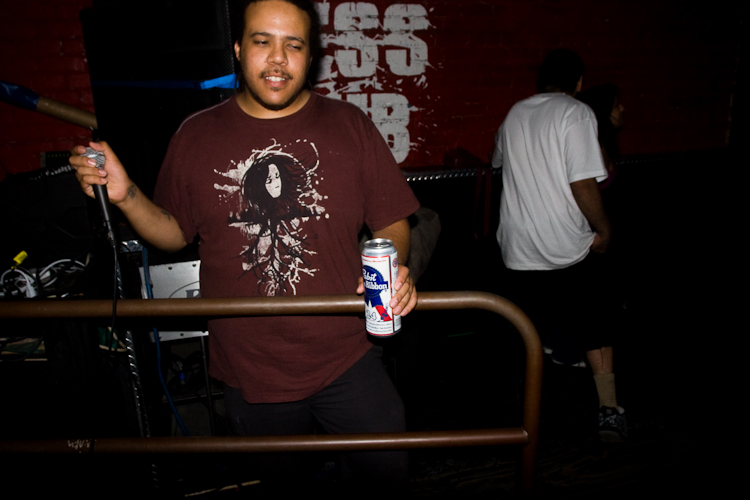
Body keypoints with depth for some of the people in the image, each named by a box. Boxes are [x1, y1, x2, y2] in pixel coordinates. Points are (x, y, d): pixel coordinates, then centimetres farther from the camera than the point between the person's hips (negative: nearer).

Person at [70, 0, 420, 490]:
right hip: (250, 371, 1)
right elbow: (174, 233, 7)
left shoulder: (350, 126, -3)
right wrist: (126, 196, -9)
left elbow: (391, 221, 0)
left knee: (387, 469, 10)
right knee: (283, 477, 23)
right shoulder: (197, 135, 0)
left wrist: (396, 267, -20)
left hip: (347, 359, 0)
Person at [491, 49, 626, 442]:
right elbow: (583, 184, -19)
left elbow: (498, 162, 27)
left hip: (518, 249, 4)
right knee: (592, 326, 13)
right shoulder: (576, 113, -10)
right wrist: (603, 230, -5)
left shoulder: (514, 115, 8)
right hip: (569, 248, -4)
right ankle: (609, 412, 14)